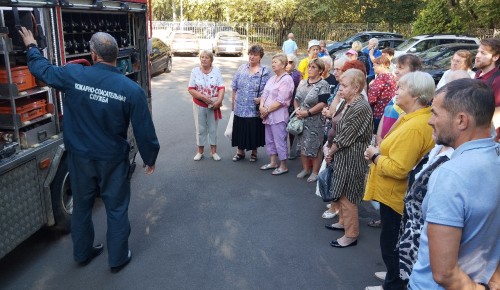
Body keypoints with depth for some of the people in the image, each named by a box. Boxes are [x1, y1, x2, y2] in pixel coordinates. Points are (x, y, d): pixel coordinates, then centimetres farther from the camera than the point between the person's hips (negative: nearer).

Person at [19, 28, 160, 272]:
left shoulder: (73, 75, -12)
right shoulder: (132, 89, -17)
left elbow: (41, 68, 9)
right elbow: (144, 131, -12)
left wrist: (31, 46, 29)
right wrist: (150, 158, 4)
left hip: (79, 157, 3)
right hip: (113, 160, -2)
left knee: (81, 206, 21)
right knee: (116, 209, 13)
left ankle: (82, 253, 40)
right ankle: (118, 258, 27)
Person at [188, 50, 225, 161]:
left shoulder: (216, 70, -1)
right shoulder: (195, 71, -2)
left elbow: (221, 88, -7)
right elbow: (191, 89, -6)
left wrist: (219, 100, -21)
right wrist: (203, 97, -19)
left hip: (213, 106, 0)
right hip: (199, 105, 0)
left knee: (213, 129, 10)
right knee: (201, 129, 9)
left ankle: (214, 152, 22)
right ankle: (200, 151, 23)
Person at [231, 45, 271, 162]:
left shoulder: (265, 72, -3)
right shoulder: (241, 69, 6)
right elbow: (234, 88, 9)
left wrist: (261, 99, -20)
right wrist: (233, 103, 7)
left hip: (255, 109, -2)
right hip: (240, 108, 3)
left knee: (254, 131, 8)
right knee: (240, 130, 11)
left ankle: (254, 152, 28)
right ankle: (240, 151, 29)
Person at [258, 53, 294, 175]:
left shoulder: (286, 79, -13)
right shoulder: (272, 78, 14)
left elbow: (281, 101, -18)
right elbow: (265, 94, 11)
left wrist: (267, 110, -13)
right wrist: (262, 107, -7)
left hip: (278, 116, -9)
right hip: (268, 115, 9)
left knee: (279, 141, -1)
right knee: (269, 140, 16)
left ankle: (283, 166, 12)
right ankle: (273, 162, 30)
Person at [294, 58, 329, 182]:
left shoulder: (323, 85, -10)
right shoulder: (302, 83, 11)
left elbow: (323, 104, -18)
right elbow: (296, 99, 15)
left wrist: (307, 113, -20)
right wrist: (297, 109, -5)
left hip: (315, 121, -6)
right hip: (301, 120, 6)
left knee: (314, 147, 0)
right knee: (303, 145, 13)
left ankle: (315, 172, 15)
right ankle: (306, 169, 28)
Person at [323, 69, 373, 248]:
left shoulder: (361, 108, -22)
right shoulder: (346, 103, 8)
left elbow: (345, 136, -20)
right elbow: (334, 128, 11)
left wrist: (330, 152, -8)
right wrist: (328, 146, -1)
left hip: (351, 158, -9)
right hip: (341, 156, 9)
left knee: (348, 196, 2)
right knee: (341, 193, 22)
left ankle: (351, 235, 16)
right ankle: (343, 222, 40)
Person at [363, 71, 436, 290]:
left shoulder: (413, 127, -29)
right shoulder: (423, 118, 4)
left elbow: (398, 169, -31)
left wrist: (375, 155, -16)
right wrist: (380, 152, 1)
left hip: (396, 196, -10)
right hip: (400, 193, 10)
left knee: (390, 242, 8)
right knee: (397, 242, 25)